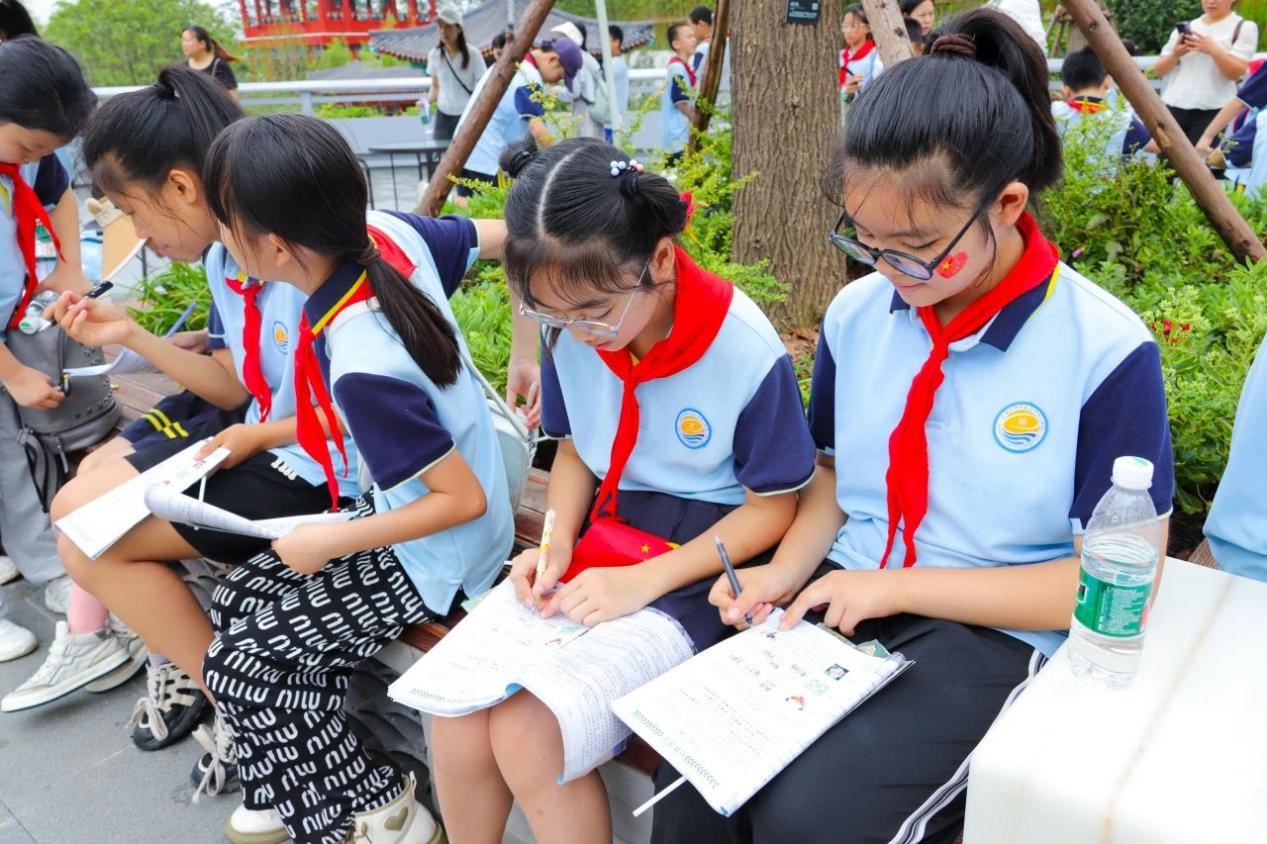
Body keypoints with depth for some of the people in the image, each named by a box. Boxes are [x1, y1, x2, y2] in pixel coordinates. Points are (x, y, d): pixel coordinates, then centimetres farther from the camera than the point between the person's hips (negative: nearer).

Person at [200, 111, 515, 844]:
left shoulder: (361, 368, -34)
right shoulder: (394, 234, -15)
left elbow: (466, 501, -25)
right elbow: (507, 236, 0)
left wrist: (336, 542, -16)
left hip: (437, 555, -8)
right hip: (407, 503, 8)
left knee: (241, 658, 2)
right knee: (243, 601, 11)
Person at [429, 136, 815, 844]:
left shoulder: (747, 351, -20)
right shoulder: (570, 333, -6)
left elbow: (773, 507, -10)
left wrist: (644, 581, -18)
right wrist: (557, 546, -6)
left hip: (694, 565, -5)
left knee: (529, 735, -20)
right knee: (454, 714, -11)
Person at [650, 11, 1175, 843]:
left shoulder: (1106, 352, -14)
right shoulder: (856, 313, 1)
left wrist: (899, 585, -17)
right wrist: (788, 570, -6)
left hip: (992, 634, -3)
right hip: (842, 601, 4)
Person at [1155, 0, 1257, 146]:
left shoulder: (1244, 28, 9)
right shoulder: (1186, 27, 18)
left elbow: (1237, 72, -3)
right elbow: (1159, 71, 15)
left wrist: (1214, 49, -16)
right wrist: (1174, 54, -6)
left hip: (1211, 111, -3)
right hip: (1173, 107, 3)